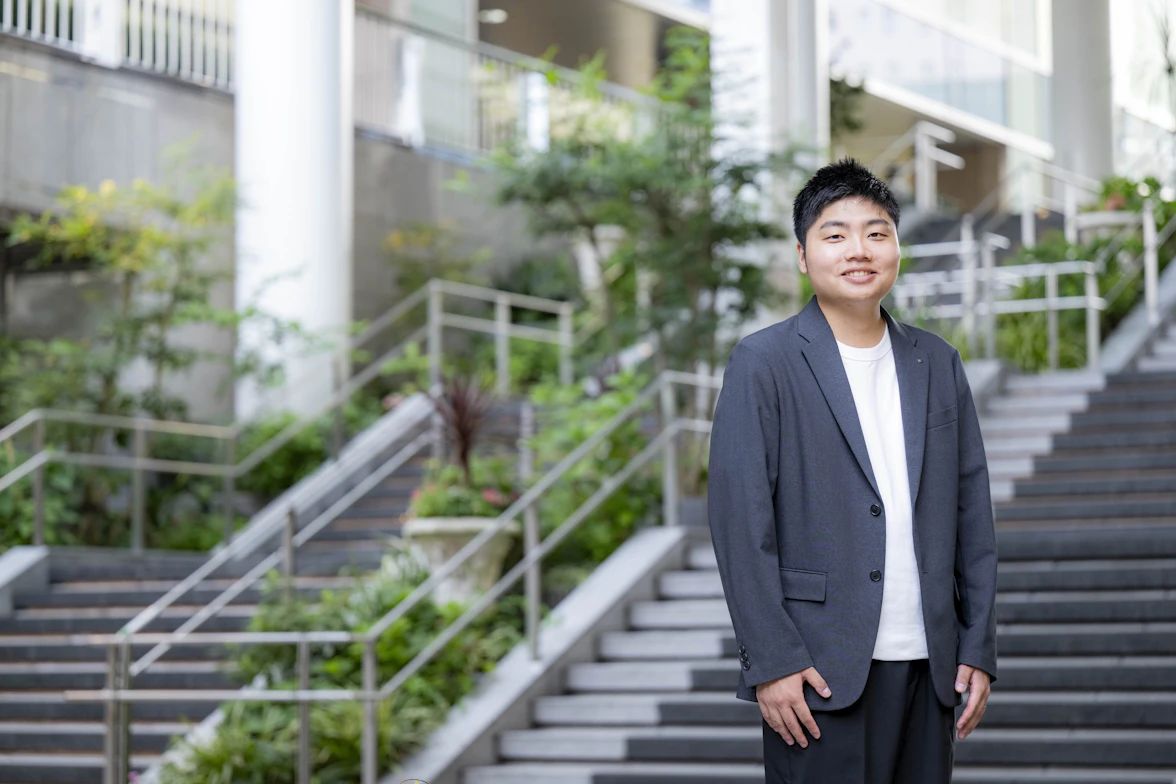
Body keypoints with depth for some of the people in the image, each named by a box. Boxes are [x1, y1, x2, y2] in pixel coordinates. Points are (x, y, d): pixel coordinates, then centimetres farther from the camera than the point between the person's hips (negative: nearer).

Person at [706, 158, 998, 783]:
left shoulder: (937, 364, 12)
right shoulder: (763, 364, -2)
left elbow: (972, 512, 12)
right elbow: (739, 520, -7)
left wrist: (978, 650, 6)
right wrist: (771, 660, -12)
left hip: (927, 665, 5)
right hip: (819, 671, -4)